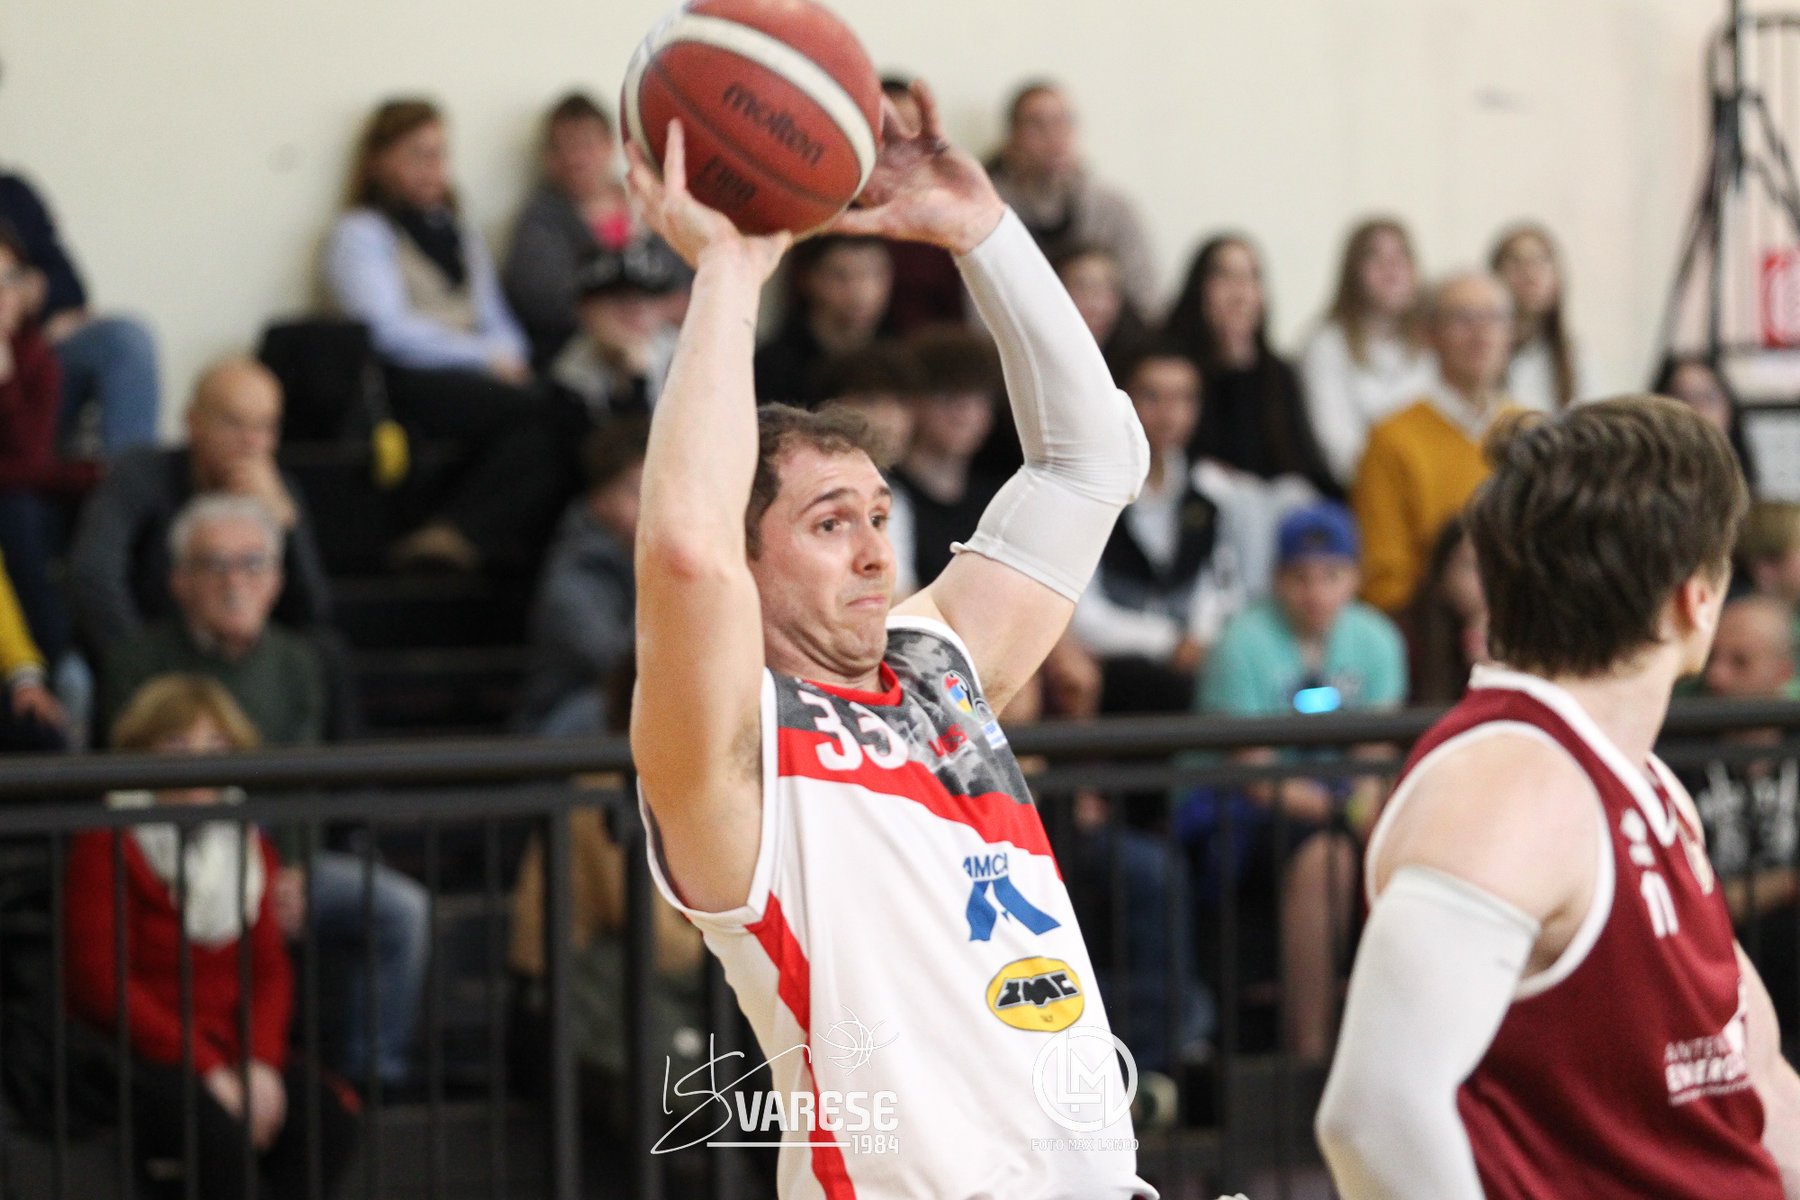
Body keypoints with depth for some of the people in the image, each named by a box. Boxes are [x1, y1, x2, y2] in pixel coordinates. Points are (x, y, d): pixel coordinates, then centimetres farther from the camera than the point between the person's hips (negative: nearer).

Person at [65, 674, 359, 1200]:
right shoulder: (107, 846, -5)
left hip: (229, 1053, 6)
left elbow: (269, 969, 11)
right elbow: (100, 980, -12)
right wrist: (204, 1066, -16)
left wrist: (261, 1062, -10)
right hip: (135, 1058, -6)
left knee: (332, 1113, -21)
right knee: (219, 1131, -34)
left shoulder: (248, 846, 14)